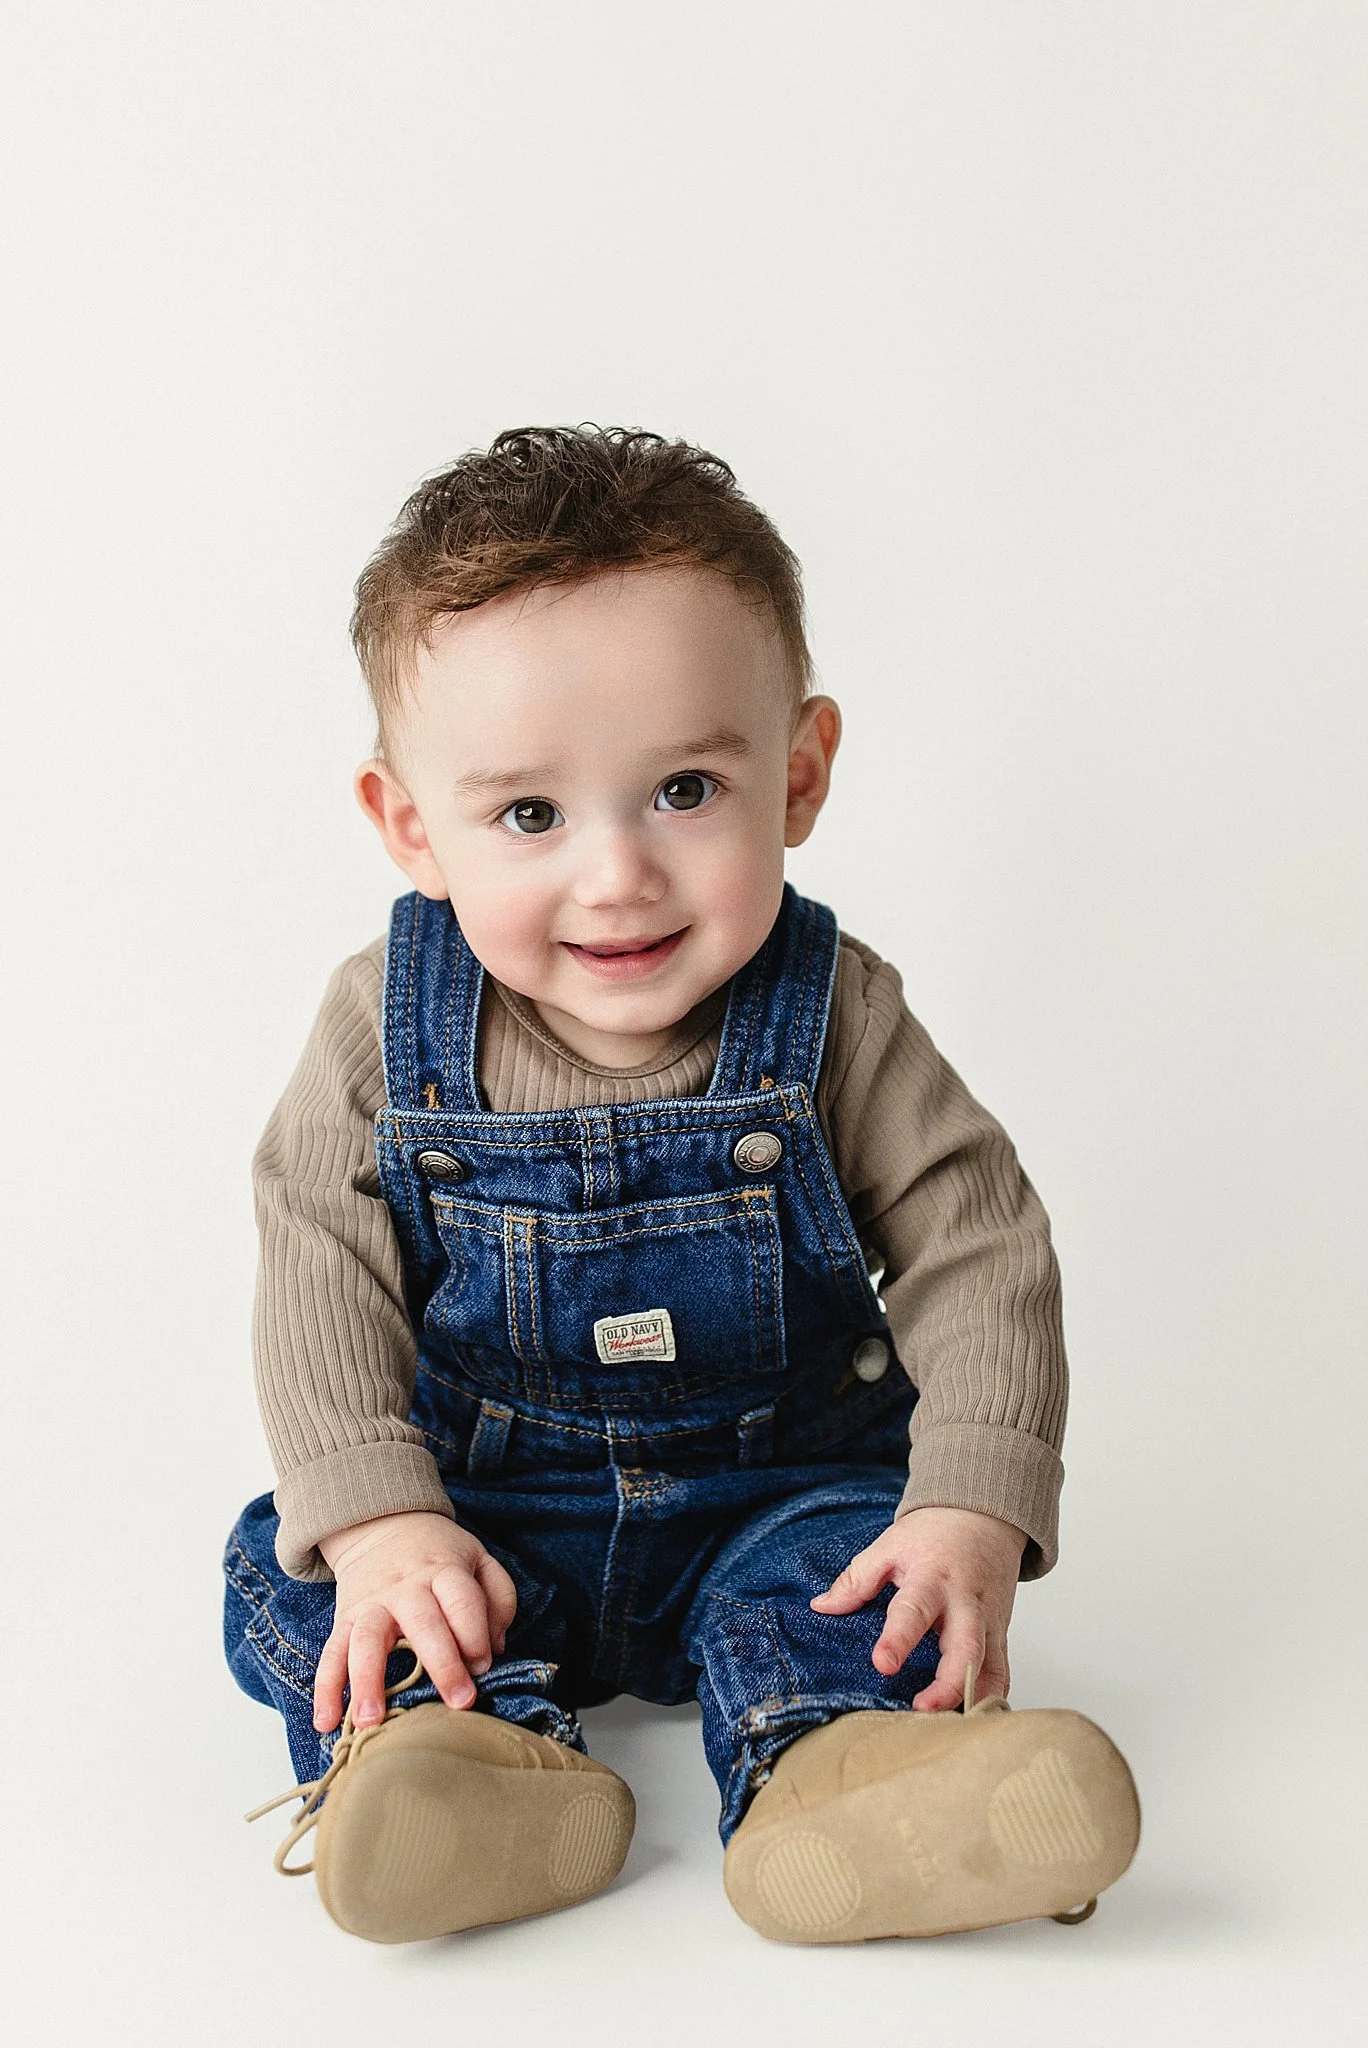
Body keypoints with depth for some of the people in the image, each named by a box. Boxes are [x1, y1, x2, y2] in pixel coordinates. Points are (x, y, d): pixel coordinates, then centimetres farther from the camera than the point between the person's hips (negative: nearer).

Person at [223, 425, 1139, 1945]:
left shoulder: (831, 1016, -14)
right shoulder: (388, 1027, -12)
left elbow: (975, 1250, -14)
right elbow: (321, 1278, -13)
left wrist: (974, 1508, -27)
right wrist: (377, 1520, -28)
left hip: (775, 1490, 0)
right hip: (477, 1500, 1)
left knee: (869, 1555, -27)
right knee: (287, 1577, -20)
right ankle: (474, 1756, -39)